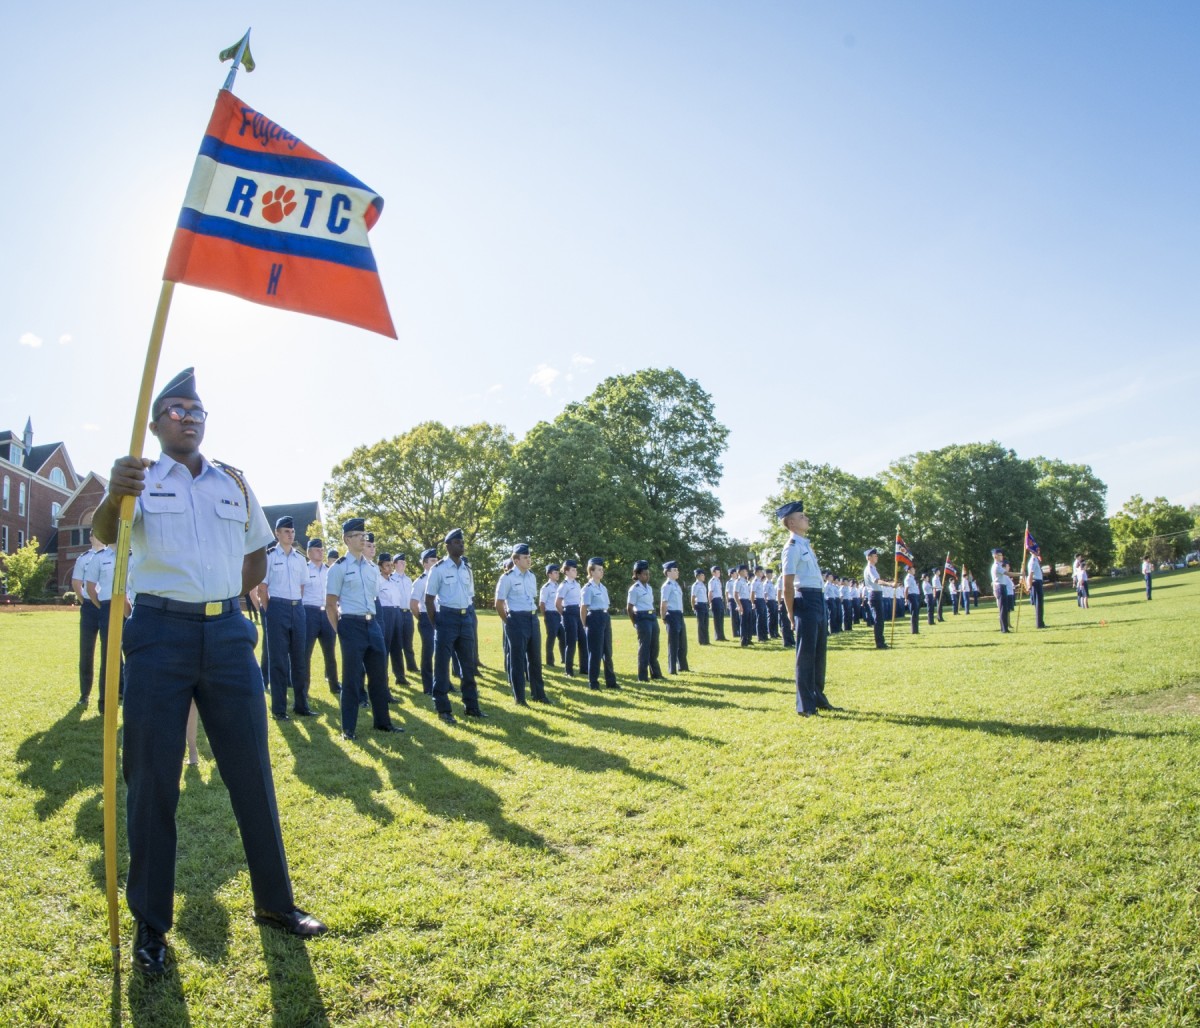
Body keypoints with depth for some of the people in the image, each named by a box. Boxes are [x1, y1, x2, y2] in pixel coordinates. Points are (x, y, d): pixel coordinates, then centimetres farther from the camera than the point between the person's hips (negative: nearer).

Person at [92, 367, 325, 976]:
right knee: (152, 778, 3)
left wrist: (227, 599, 12)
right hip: (160, 634, -2)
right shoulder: (140, 478, 3)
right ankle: (150, 923, 18)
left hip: (228, 634, 3)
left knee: (252, 771, 6)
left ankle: (275, 902, 19)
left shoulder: (234, 483, 13)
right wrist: (114, 496, -38)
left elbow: (257, 555, 24)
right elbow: (104, 534, -17)